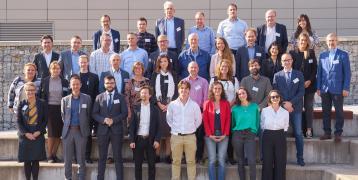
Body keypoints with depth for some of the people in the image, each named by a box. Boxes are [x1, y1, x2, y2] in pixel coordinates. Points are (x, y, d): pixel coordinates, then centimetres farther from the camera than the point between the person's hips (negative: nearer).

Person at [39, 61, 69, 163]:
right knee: (51, 133, -6)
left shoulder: (64, 82, 6)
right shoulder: (44, 81, 3)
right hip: (49, 108, -2)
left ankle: (54, 154, 14)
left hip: (61, 109, 2)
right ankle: (49, 156, 4)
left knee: (59, 133, 2)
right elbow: (41, 96, 5)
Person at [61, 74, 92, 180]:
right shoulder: (65, 100, 8)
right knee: (67, 159, 4)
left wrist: (84, 127, 5)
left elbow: (89, 115, 7)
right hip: (68, 131, 2)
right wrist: (67, 126, 9)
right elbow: (63, 116, 14)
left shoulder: (87, 98, 3)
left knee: (81, 159, 2)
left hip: (81, 131, -2)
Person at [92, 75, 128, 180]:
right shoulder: (99, 97, 8)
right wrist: (103, 120, -14)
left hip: (116, 130, -1)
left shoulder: (120, 97, 6)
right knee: (102, 157, 5)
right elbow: (94, 113, 4)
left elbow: (125, 113, -1)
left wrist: (113, 120, -14)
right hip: (103, 130, 1)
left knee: (118, 157, 1)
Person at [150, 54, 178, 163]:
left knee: (168, 129, -4)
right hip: (158, 106, 0)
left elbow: (176, 91, 5)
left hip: (170, 106, 0)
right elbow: (152, 91, 5)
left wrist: (169, 104, -7)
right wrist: (159, 104, -6)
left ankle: (167, 155, -2)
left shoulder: (173, 76, 11)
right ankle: (157, 154, -2)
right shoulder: (155, 75, 10)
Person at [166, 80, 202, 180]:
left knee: (191, 161, 4)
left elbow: (198, 120, 9)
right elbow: (169, 119, 12)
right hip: (176, 136, 0)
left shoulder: (194, 105, 0)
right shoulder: (172, 105, 1)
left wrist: (191, 129, 8)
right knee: (176, 161, 6)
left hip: (190, 136, 0)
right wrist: (175, 128, 8)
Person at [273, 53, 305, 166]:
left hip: (296, 108, 0)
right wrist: (284, 104, -9)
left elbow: (301, 91, 0)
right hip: (282, 108, 0)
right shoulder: (277, 76, 8)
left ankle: (300, 158, 5)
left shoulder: (299, 74, 8)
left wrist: (291, 103, -10)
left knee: (298, 133, -1)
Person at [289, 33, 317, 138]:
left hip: (309, 84, 1)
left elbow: (315, 69, 5)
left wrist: (309, 81, -7)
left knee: (309, 107, 1)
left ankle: (309, 129, 4)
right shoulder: (293, 53, 3)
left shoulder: (311, 53, 8)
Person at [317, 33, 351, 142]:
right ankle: (327, 133, 14)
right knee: (325, 112, 6)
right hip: (325, 89, 3)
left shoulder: (343, 55, 0)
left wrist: (346, 88, -9)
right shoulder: (322, 55, 11)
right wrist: (318, 87, 4)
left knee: (339, 112, 2)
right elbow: (319, 72, 11)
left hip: (338, 89, -3)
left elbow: (347, 73, -2)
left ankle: (338, 133, 8)